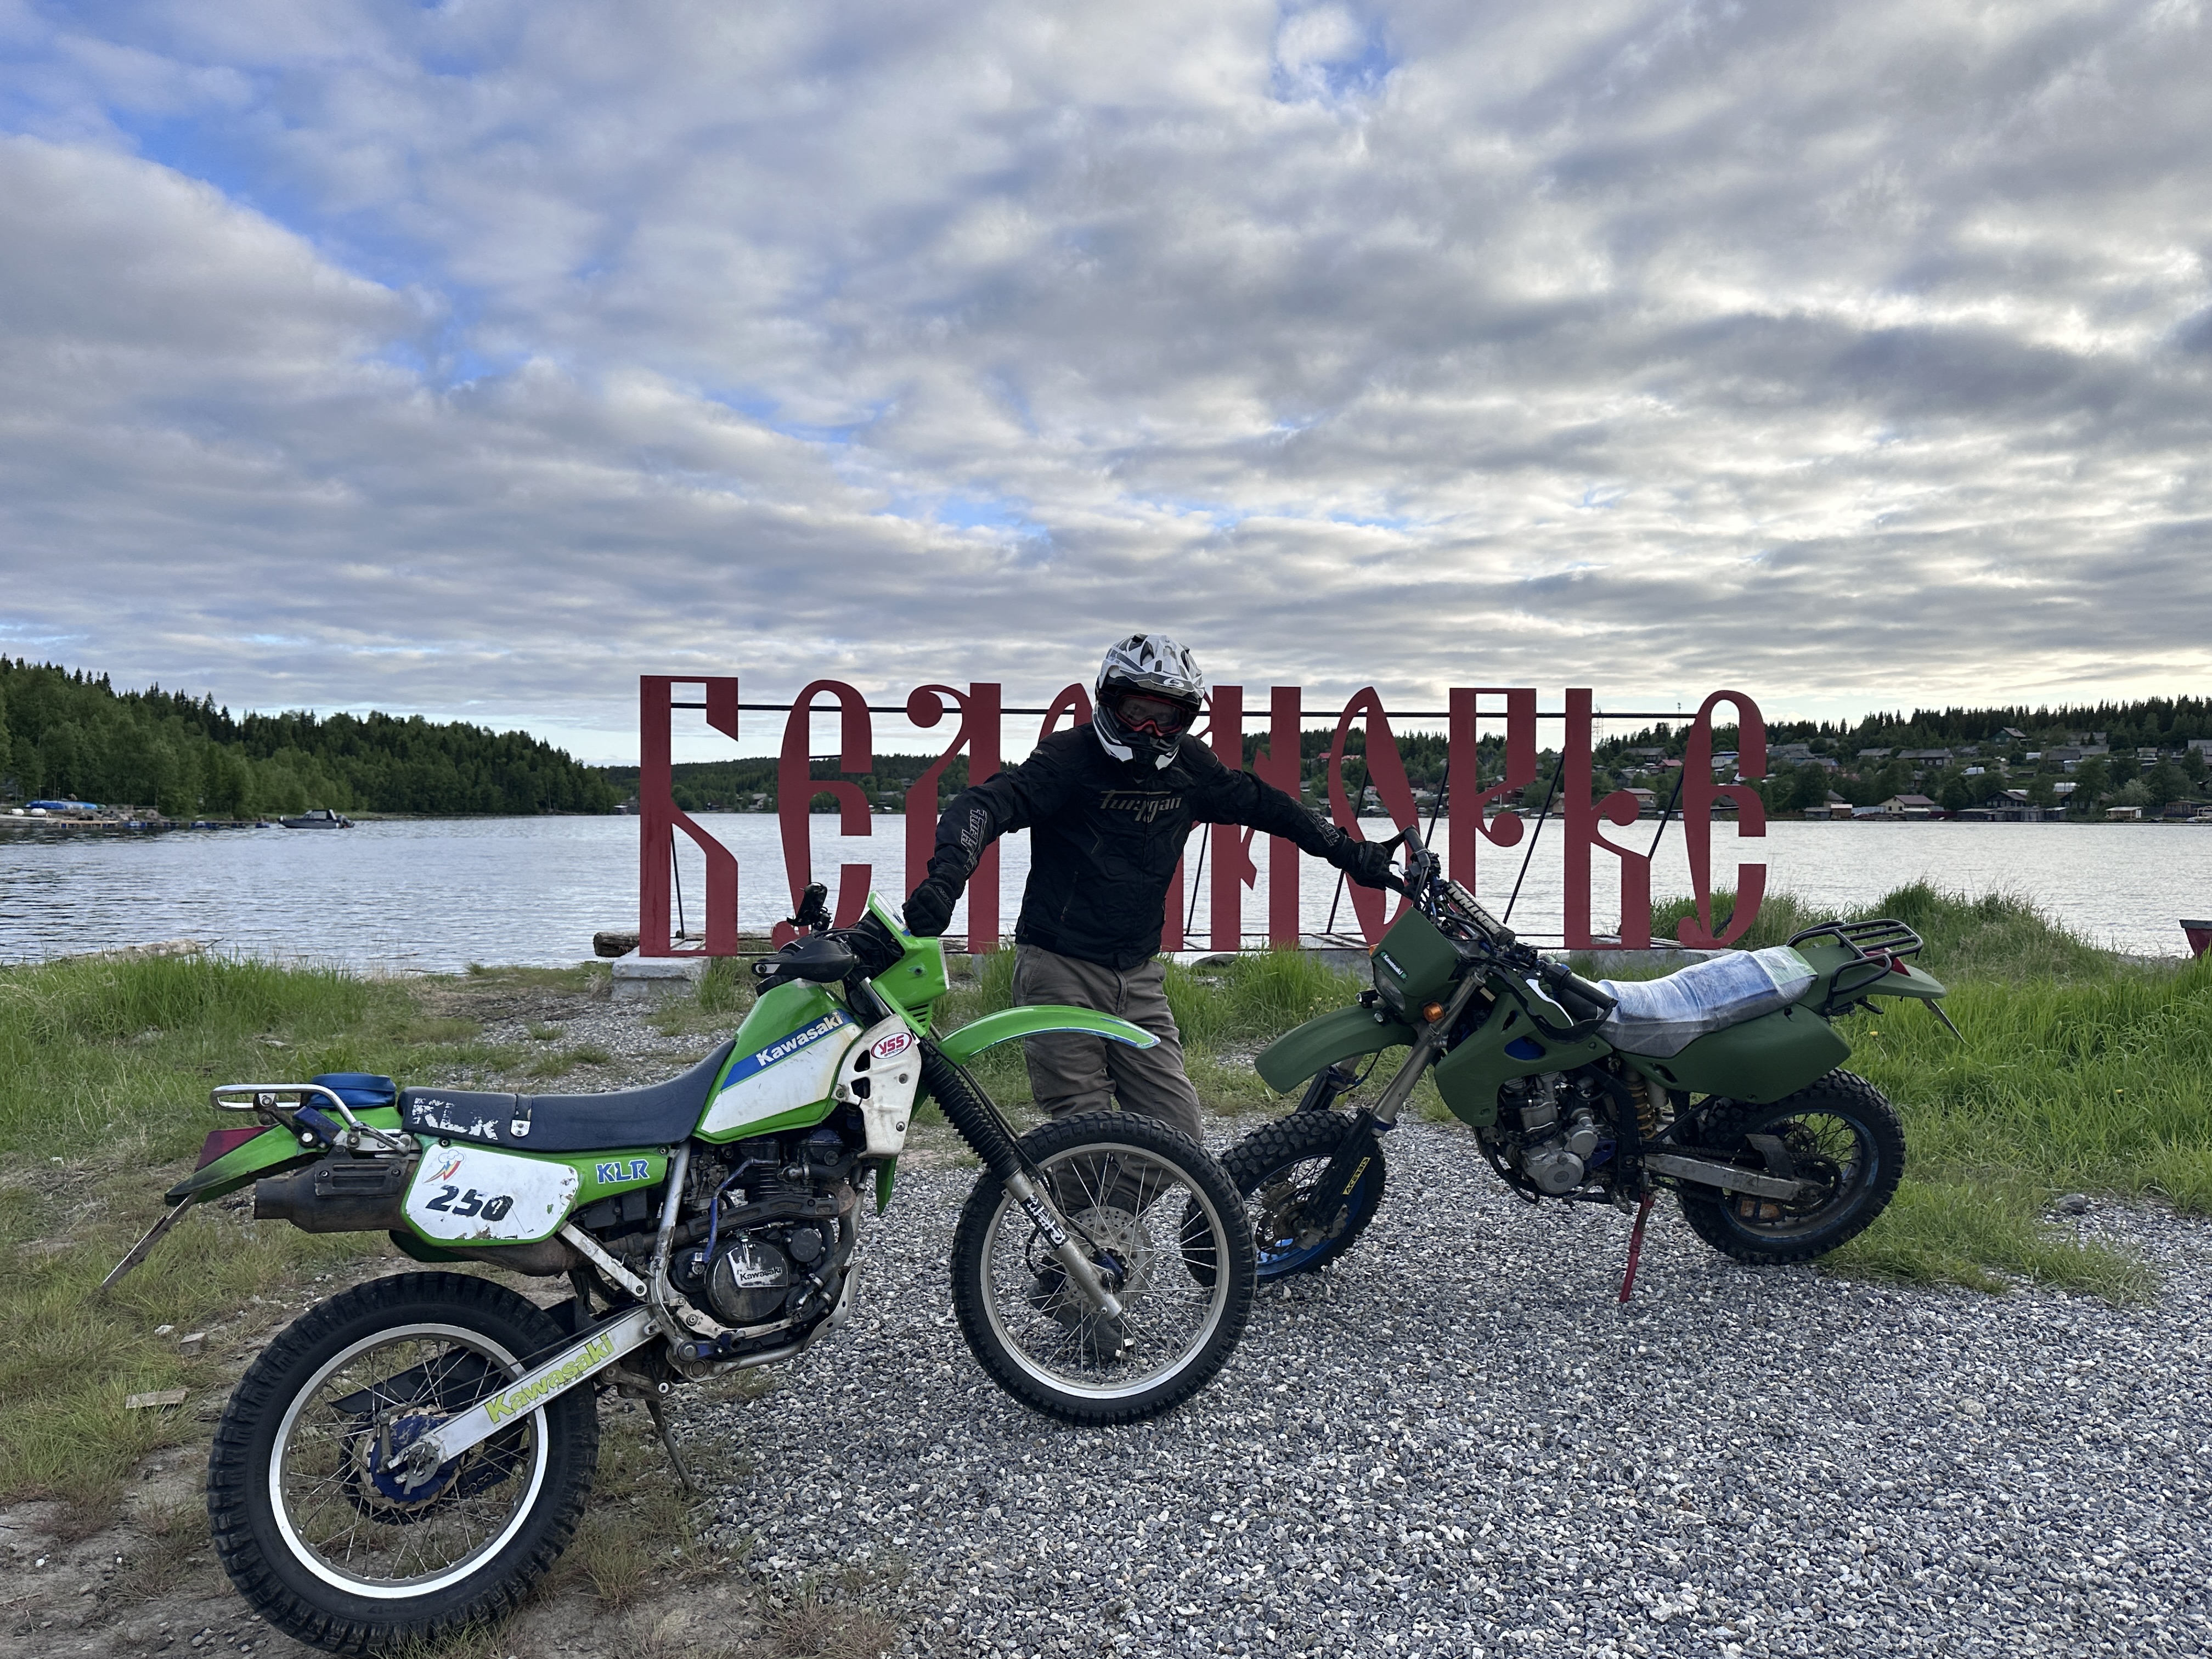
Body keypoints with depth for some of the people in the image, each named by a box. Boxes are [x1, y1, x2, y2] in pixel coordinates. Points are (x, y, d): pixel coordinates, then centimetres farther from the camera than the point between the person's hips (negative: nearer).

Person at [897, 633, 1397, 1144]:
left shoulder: (1188, 766, 6)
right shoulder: (1070, 758, -10)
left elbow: (1260, 803, 20)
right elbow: (987, 803, -22)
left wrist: (1349, 852, 24)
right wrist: (947, 875, -41)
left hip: (1139, 976, 5)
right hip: (1061, 970, -5)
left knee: (1178, 1138, 1)